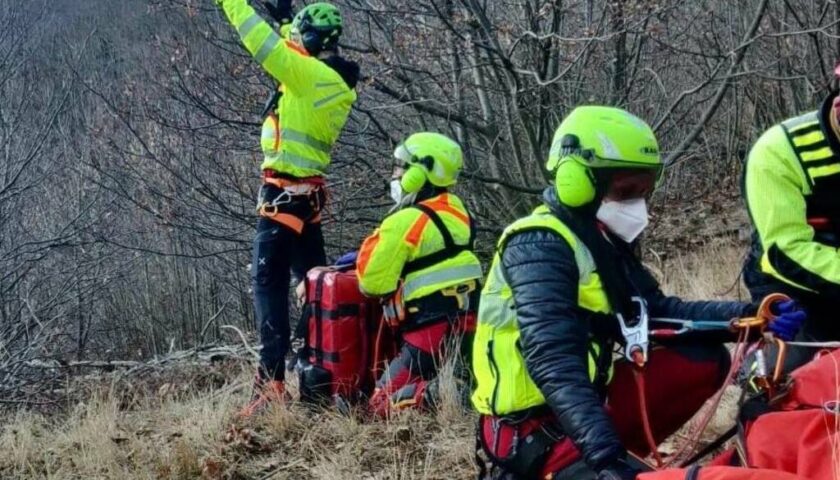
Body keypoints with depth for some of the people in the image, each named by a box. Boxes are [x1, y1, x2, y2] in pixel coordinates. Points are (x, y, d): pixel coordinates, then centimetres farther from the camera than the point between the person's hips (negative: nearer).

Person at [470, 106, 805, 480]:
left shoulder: (602, 243, 12)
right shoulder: (540, 247, -18)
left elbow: (658, 311, 12)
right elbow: (553, 364, -29)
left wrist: (746, 316, -3)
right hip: (538, 427, -10)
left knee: (704, 359, 3)